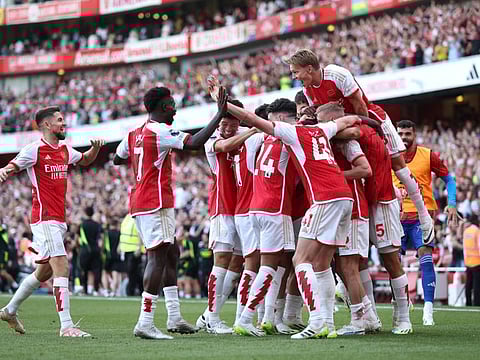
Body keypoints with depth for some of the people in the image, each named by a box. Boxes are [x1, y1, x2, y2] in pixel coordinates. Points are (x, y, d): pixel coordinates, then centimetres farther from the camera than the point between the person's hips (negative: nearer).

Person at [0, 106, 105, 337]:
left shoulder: (65, 149, 14)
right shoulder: (34, 150, -9)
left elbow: (85, 160, 31)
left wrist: (96, 148, 11)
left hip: (59, 220, 9)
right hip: (45, 219, -9)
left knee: (44, 272, 17)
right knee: (62, 268, -16)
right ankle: (66, 326, -18)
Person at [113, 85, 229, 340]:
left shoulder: (134, 134, 14)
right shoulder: (160, 131, -12)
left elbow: (117, 159, 29)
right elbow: (194, 143, -22)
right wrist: (219, 115, -17)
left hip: (138, 203, 10)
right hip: (156, 203, -10)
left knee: (171, 254, 15)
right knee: (158, 258, -11)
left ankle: (174, 318, 14)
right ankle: (145, 323, -16)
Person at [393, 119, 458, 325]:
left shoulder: (428, 156, -1)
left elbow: (448, 179, 6)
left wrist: (452, 204, -6)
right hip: (398, 216, 3)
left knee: (426, 259, -14)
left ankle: (428, 309, -15)